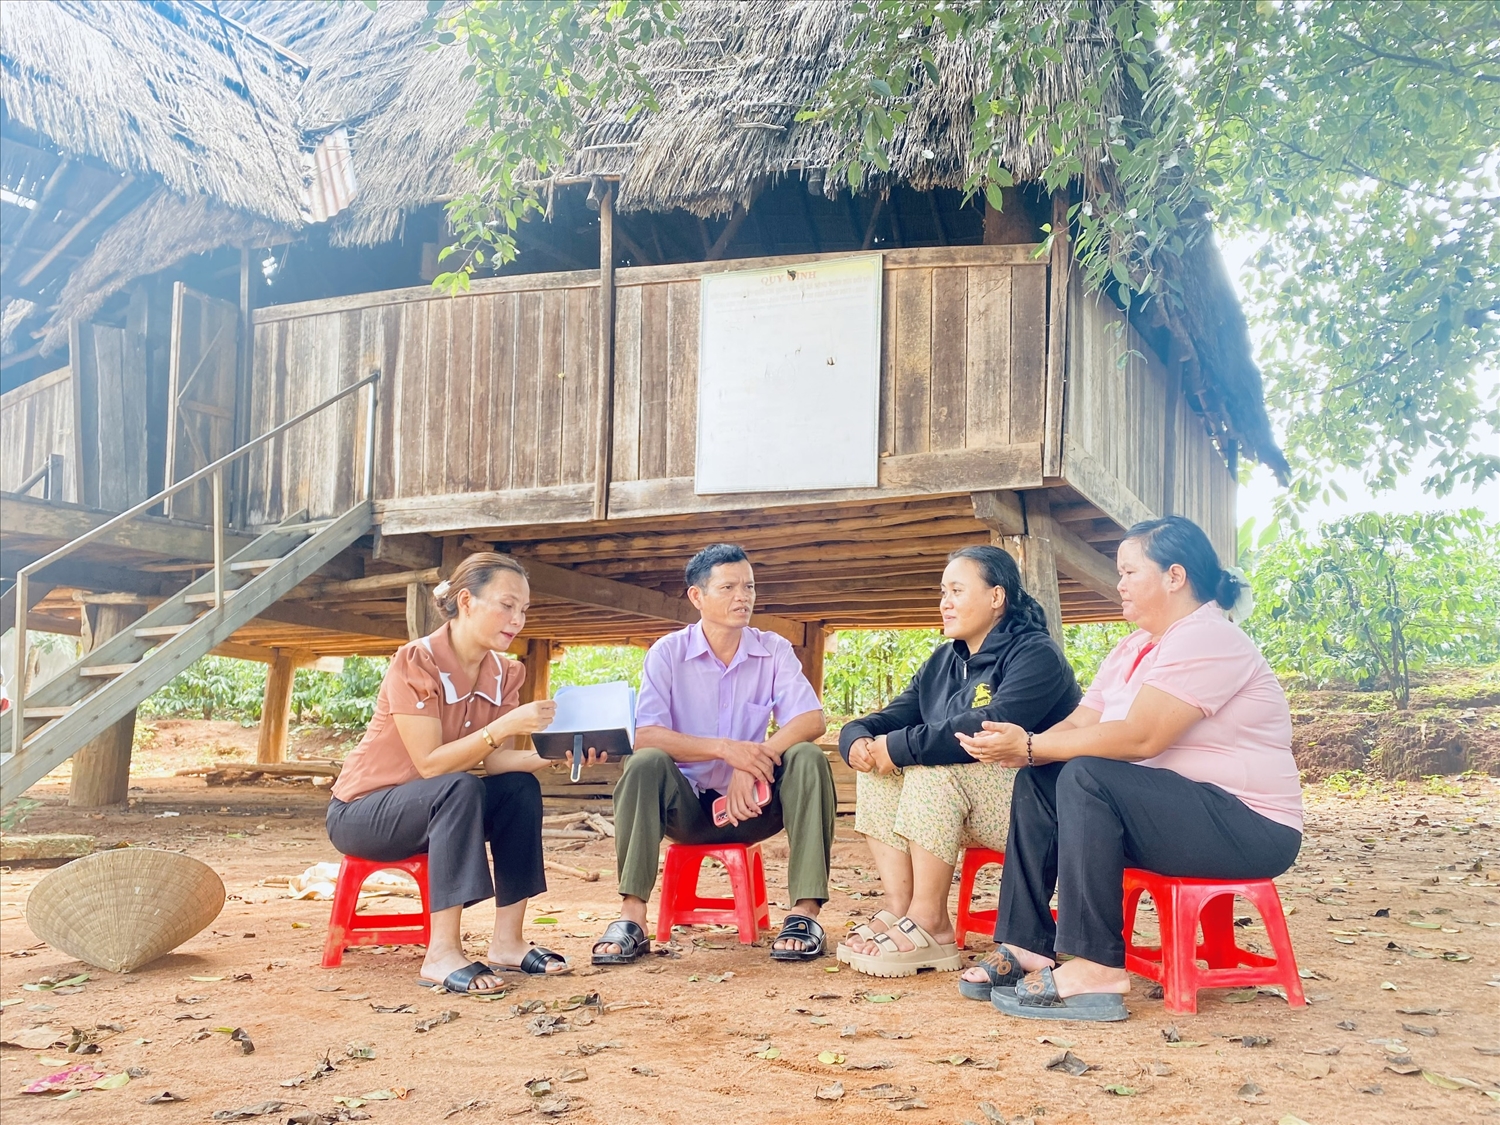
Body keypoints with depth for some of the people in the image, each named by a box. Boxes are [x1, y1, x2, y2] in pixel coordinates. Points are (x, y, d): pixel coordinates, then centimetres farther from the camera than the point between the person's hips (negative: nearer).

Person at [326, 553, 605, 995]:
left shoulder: (503, 673, -1)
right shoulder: (417, 662, -22)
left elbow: (496, 761, -9)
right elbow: (430, 763, -28)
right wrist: (505, 725, -36)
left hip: (430, 808, 7)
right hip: (359, 811, -7)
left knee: (521, 787, -16)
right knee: (460, 789, -33)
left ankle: (507, 942, -13)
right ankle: (442, 954, -33)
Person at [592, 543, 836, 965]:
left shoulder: (774, 651, -1)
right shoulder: (668, 652, -5)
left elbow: (811, 719, -15)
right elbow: (646, 737, -17)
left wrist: (754, 762, -31)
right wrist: (726, 749, -30)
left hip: (751, 806, 1)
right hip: (686, 804, -1)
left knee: (807, 758, -25)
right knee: (645, 763, -30)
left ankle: (806, 911, -27)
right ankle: (631, 917, -30)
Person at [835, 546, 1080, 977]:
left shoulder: (1036, 654, -13)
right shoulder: (944, 662, 13)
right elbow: (893, 718, 9)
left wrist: (900, 746, -27)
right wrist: (858, 737, -16)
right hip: (968, 812, 9)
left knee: (935, 767, -30)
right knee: (877, 771, -7)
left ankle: (929, 925, -24)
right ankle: (899, 911, -15)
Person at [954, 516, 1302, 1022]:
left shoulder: (1207, 639, -15)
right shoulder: (1133, 649, 15)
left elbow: (1139, 737, -27)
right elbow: (1079, 724, 4)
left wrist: (1029, 746, -24)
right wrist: (1020, 748, -17)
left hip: (1249, 827, -10)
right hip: (1170, 811, 10)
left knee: (1087, 777, -29)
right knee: (1037, 782, -2)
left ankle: (1096, 973, -27)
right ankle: (1027, 946, -6)